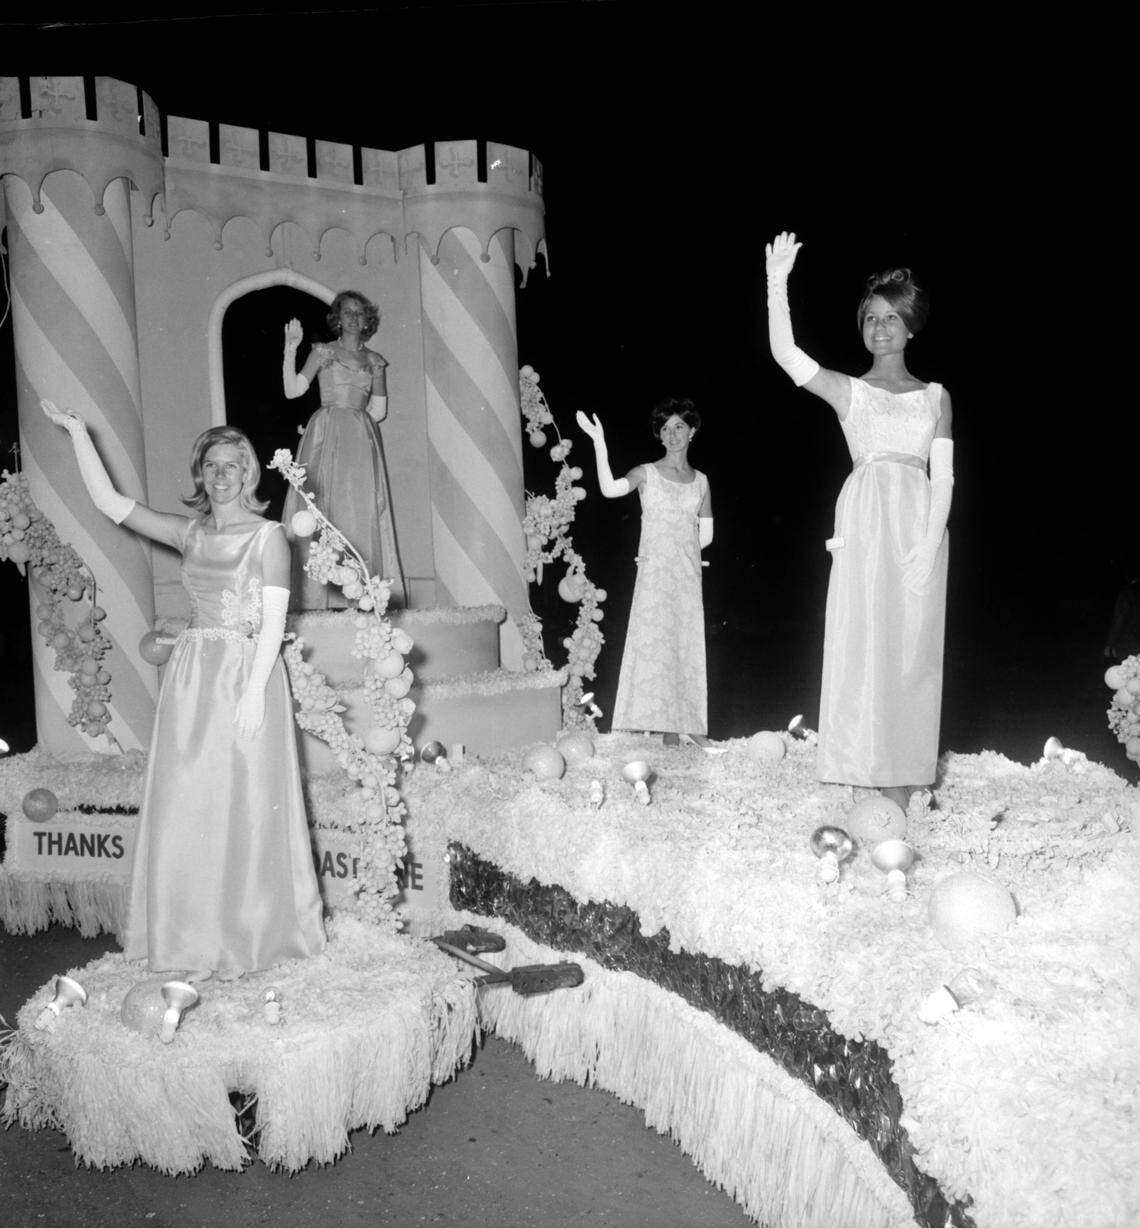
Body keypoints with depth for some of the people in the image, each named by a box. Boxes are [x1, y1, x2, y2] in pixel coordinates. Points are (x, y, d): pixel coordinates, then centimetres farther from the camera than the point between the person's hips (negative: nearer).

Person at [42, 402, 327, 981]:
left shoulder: (268, 535, -2)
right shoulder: (190, 533, 12)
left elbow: (274, 620, -8)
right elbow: (108, 501, 12)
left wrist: (255, 689, -17)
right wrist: (78, 433, 6)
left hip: (247, 674, -5)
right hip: (192, 674, 5)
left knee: (244, 808, -1)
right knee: (188, 807, 5)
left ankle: (247, 938, 13)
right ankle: (197, 941, 17)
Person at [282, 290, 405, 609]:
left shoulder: (375, 361, 15)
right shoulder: (323, 352, 9)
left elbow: (379, 410, 13)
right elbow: (292, 390, -2)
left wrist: (352, 416, 1)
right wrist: (290, 350, -10)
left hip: (362, 440, 2)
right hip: (326, 439, -2)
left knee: (362, 510, -4)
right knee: (324, 506, -9)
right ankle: (321, 598, -9)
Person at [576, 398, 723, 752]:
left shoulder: (701, 481, 13)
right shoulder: (647, 473, 2)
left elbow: (705, 535, 15)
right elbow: (610, 489, -18)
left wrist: (678, 550, 7)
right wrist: (598, 442, -23)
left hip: (688, 575, 4)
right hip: (654, 574, -3)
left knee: (689, 646, 4)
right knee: (655, 643, -8)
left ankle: (690, 726, 8)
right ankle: (669, 727, -6)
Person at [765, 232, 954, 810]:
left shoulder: (936, 395, 13)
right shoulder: (847, 390, 10)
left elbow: (943, 475, 6)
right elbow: (784, 352, -5)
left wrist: (930, 545, -7)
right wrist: (777, 281, -13)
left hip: (920, 528, 2)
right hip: (864, 527, -1)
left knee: (912, 651, 2)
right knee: (862, 647, -4)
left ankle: (903, 789, 8)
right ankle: (871, 783, 3)